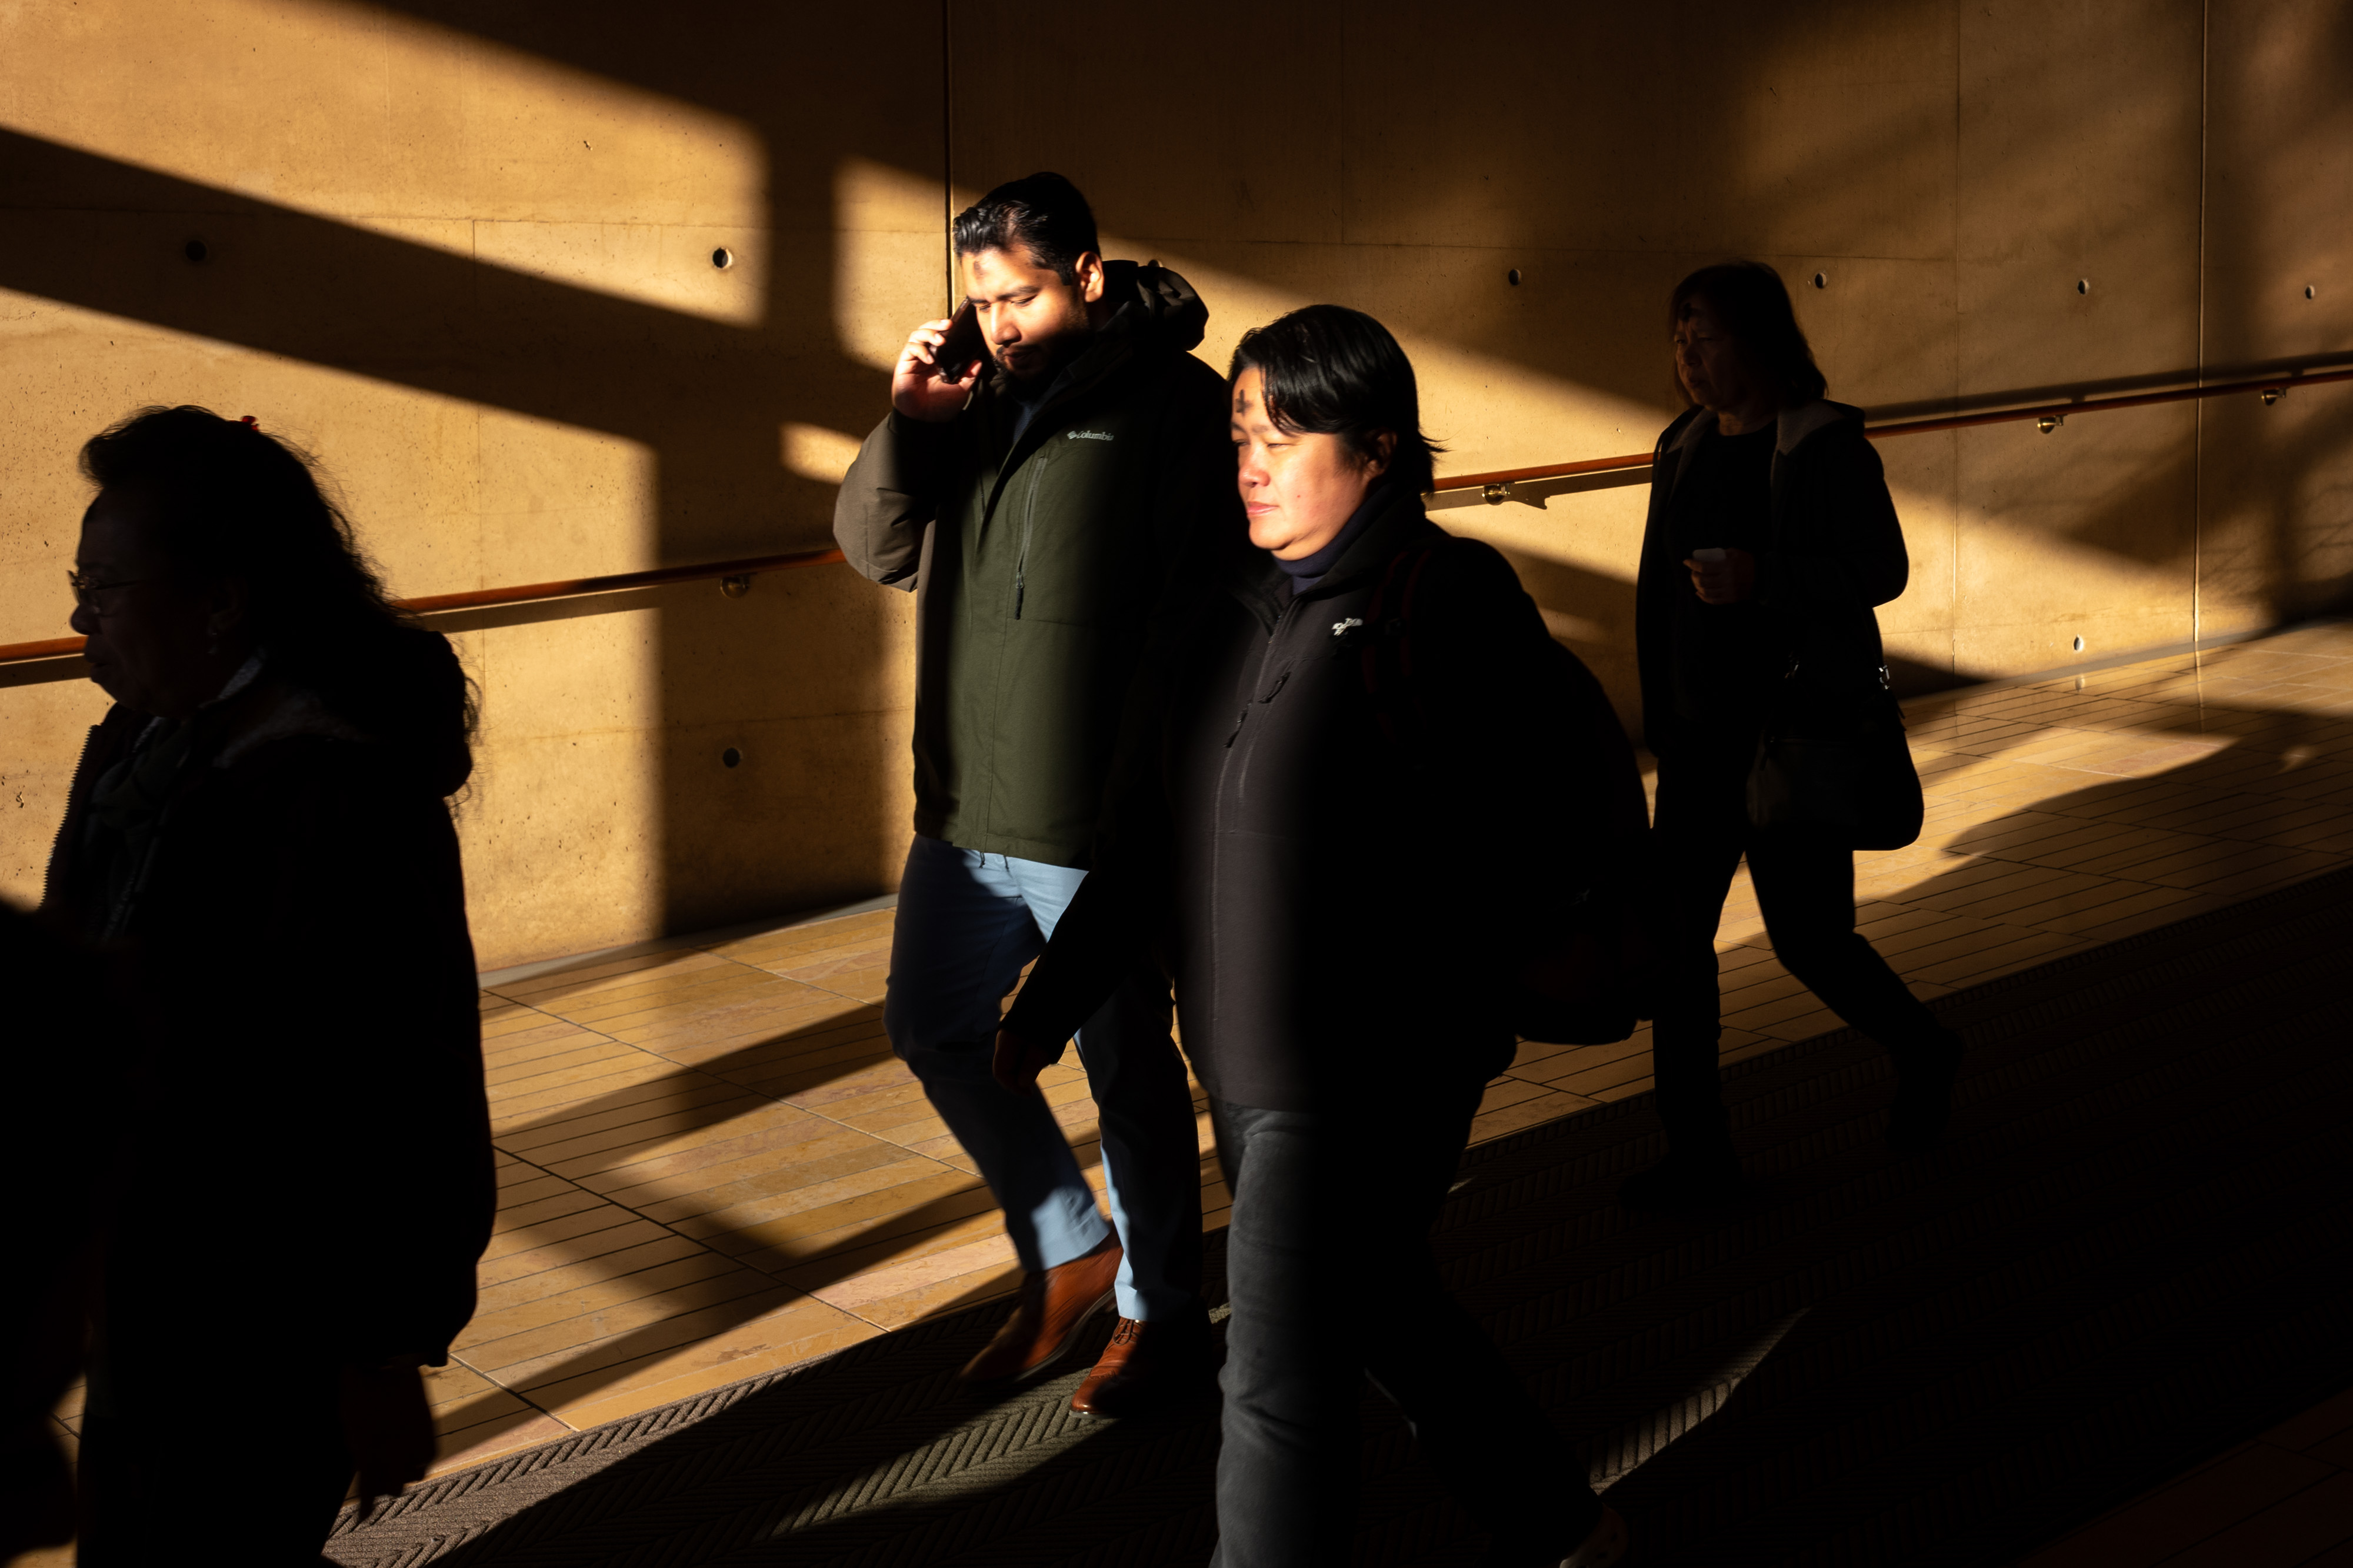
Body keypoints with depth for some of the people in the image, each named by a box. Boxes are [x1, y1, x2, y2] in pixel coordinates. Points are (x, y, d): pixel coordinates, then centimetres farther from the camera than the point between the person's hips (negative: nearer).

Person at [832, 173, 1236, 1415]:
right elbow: (875, 550, 10)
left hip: (1099, 823, -7)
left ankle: (1159, 1312, 25)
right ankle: (1068, 1251, 35)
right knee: (936, 1032, 16)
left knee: (1127, 1067, 6)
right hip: (964, 809, 7)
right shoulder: (981, 400, 9)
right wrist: (909, 421, -7)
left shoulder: (1175, 403, -10)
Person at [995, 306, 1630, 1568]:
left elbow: (1574, 803, -9)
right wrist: (1052, 997, 11)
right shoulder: (1232, 610, 7)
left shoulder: (1446, 602, -14)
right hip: (1241, 1059, 8)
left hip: (1368, 1074, -8)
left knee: (1284, 1384, -4)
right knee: (1382, 1313, 23)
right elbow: (1145, 832, 12)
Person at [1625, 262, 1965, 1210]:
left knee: (1809, 939, 3)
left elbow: (1882, 570, -12)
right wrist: (1661, 721, 15)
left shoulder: (1826, 443, -13)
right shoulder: (1686, 448, 6)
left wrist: (1761, 580, -26)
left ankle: (1923, 1053, 34)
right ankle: (1699, 1156, 7)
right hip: (1705, 729, 6)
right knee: (1676, 932, -1)